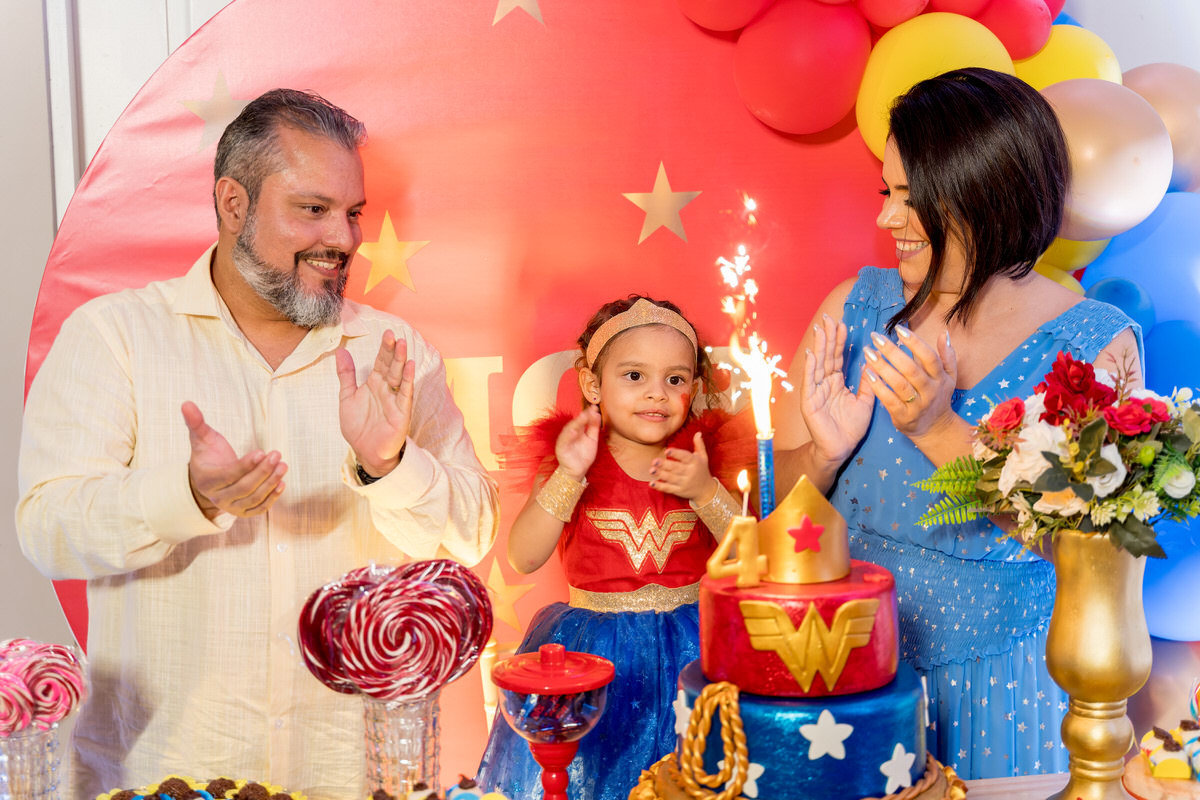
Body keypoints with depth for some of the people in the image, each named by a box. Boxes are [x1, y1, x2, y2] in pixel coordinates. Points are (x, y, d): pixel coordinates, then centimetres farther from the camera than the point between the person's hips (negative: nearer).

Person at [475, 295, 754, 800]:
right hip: (593, 643, -1)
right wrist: (569, 476, -21)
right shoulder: (565, 459, -3)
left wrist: (705, 492, -18)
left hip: (690, 645, 1)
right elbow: (524, 558, -12)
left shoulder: (707, 456, 0)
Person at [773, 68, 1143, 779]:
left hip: (1001, 688, -2)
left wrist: (942, 431, -29)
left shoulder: (1099, 342, -9)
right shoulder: (857, 307, -3)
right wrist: (824, 454, -21)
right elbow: (775, 500, 0)